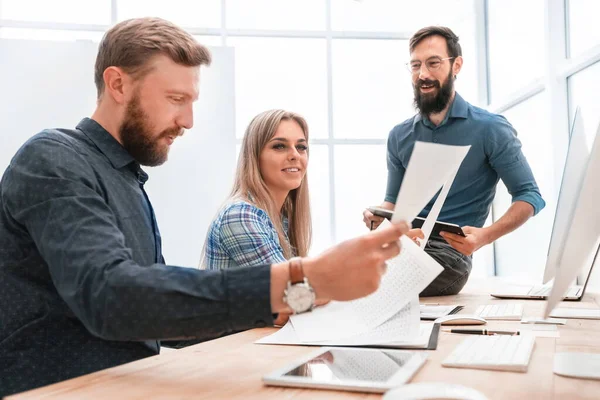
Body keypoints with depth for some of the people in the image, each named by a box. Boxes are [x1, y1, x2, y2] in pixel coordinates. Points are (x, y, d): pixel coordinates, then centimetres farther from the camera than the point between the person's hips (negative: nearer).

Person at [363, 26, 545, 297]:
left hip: (450, 251, -4)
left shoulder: (490, 129, -2)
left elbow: (530, 195, -2)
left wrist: (484, 236, -20)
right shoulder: (399, 136, 13)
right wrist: (379, 215, -7)